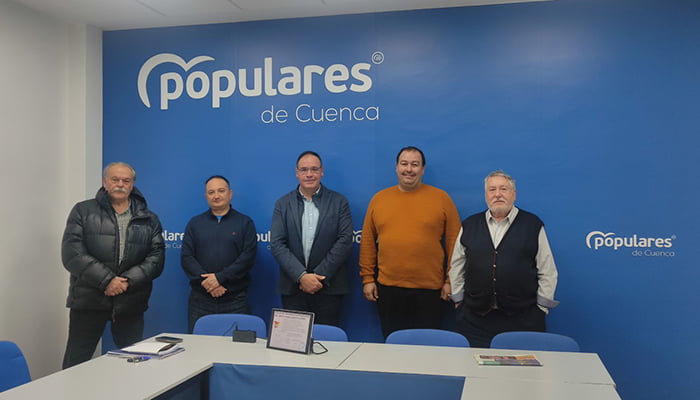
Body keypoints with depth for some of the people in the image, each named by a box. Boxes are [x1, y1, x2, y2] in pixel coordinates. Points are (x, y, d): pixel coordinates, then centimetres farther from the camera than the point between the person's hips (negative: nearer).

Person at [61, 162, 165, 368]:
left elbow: (156, 257, 2)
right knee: (76, 362, 4)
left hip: (130, 302, 2)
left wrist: (128, 281, -13)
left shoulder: (149, 219, 11)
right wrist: (106, 280, -14)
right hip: (88, 299, -1)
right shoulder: (83, 211, 5)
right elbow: (72, 253, -5)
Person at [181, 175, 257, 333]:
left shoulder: (245, 223, 6)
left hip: (235, 301, -2)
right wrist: (205, 280, -11)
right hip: (200, 299, 2)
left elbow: (248, 256, -5)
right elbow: (186, 257, 4)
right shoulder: (195, 223, 12)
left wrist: (220, 278, -13)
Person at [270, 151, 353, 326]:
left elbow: (345, 241, -5)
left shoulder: (339, 202, 3)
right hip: (293, 287, 1)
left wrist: (319, 276, -11)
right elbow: (277, 244, -2)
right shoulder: (283, 204, 7)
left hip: (329, 287, -1)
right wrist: (301, 276, -13)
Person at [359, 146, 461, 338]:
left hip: (429, 289, -2)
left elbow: (453, 241, 2)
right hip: (388, 289, 2)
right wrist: (367, 278, 6)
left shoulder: (441, 198, 2)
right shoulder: (379, 199, 8)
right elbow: (367, 241, 9)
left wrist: (450, 280, -2)